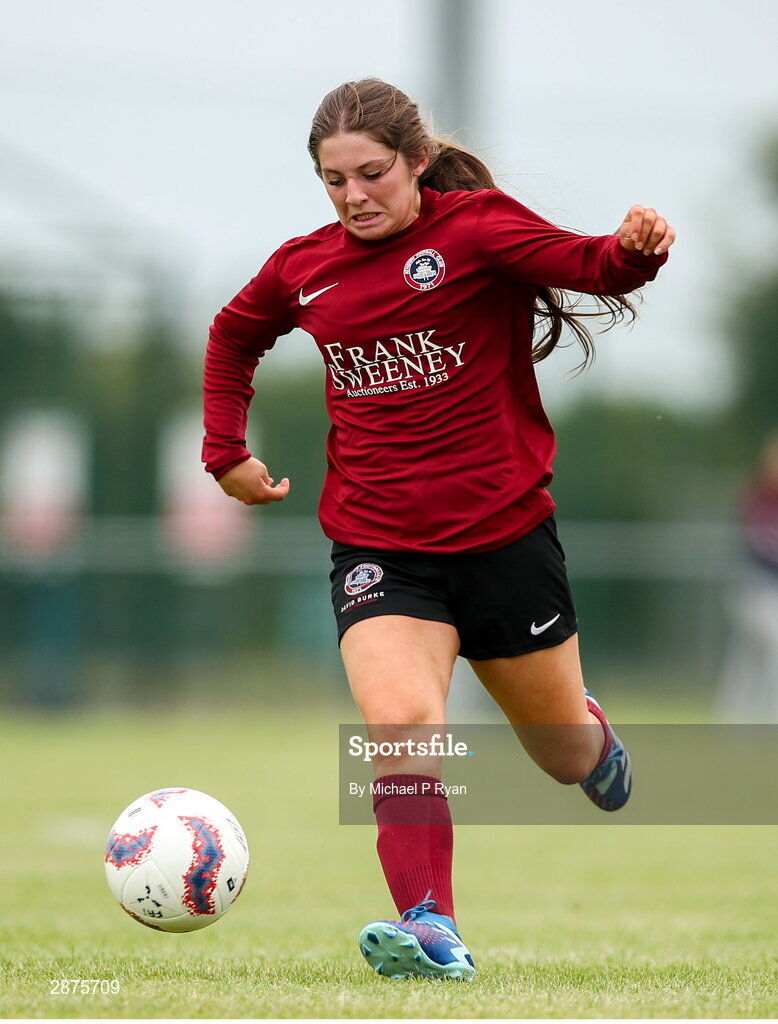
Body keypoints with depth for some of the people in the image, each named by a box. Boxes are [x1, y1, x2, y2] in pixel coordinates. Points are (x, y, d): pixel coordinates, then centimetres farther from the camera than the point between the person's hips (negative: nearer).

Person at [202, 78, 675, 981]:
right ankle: (432, 935, -28)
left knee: (566, 758, 15)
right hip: (377, 548, 1)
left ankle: (590, 735, 52)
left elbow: (586, 265, -24)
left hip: (504, 534, -1)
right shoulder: (305, 268, 5)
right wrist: (226, 451, 17)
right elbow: (234, 337, 26)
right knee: (400, 721, -27)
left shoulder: (476, 229, -8)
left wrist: (634, 250, -46)